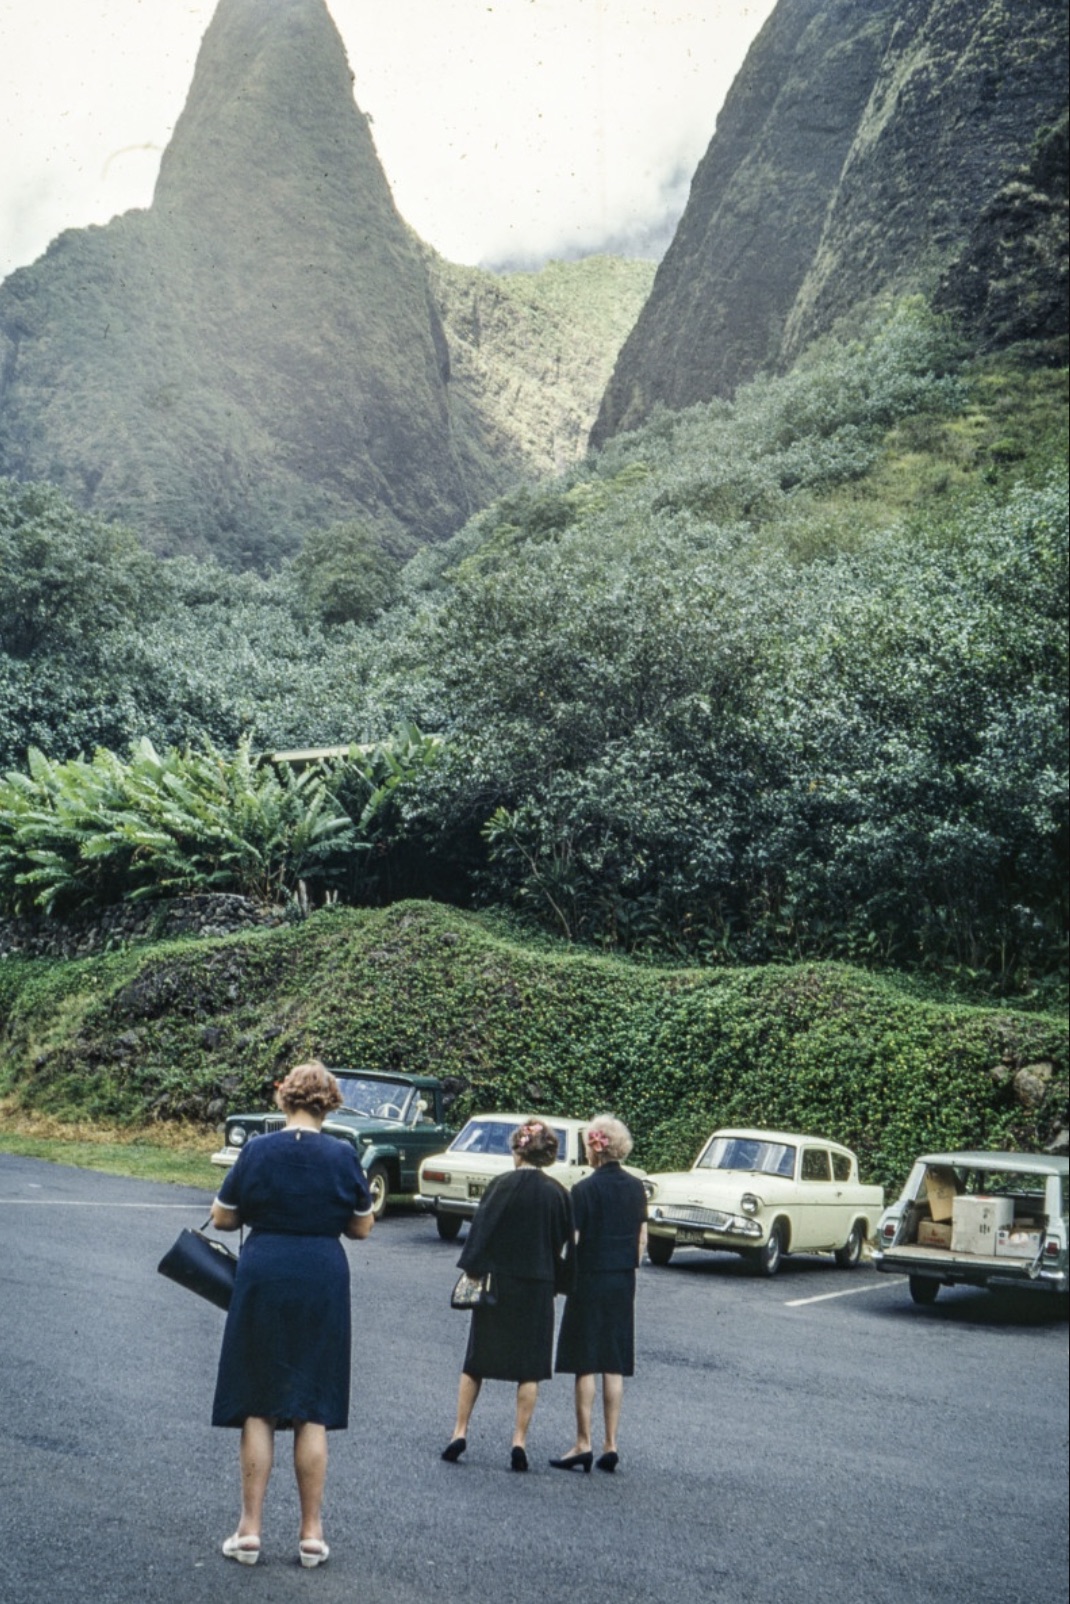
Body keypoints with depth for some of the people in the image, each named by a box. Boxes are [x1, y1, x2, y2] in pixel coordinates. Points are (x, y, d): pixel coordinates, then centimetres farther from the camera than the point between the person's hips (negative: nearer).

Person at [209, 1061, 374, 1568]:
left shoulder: (257, 1151, -4)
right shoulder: (343, 1157, -4)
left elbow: (221, 1218, 3)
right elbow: (361, 1227, 5)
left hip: (262, 1280, 0)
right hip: (323, 1284, 1)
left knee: (257, 1409, 8)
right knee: (312, 1412, 8)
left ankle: (250, 1529, 10)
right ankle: (311, 1534, 12)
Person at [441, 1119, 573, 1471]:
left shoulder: (502, 1185, -9)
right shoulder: (557, 1193, -2)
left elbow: (481, 1228, -10)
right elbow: (564, 1243, 3)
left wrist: (472, 1271, -3)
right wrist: (557, 1281, 13)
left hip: (497, 1283, -1)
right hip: (537, 1287, 1)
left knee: (476, 1360, 12)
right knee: (530, 1366, 8)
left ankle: (460, 1432, 12)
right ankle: (519, 1441, 5)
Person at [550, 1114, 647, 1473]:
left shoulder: (584, 1190, -14)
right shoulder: (636, 1187, 3)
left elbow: (572, 1242, -13)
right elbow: (642, 1239, 9)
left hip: (590, 1281, -5)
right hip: (624, 1283, 5)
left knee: (585, 1364, 2)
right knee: (615, 1365, 9)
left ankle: (584, 1444, 4)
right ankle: (611, 1445, 11)